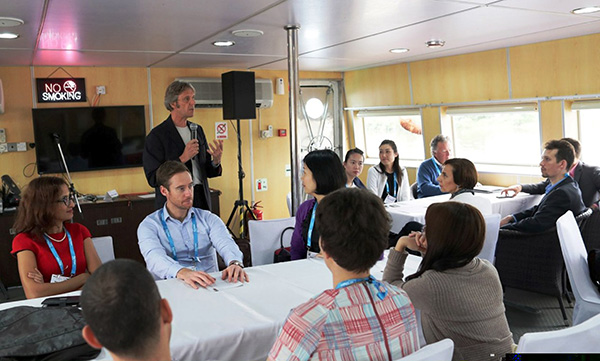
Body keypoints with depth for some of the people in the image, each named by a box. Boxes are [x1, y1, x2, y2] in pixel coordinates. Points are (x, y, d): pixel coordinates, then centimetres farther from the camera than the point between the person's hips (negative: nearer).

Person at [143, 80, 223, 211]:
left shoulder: (197, 130, 12)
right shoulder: (157, 135, -8)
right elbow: (153, 179, -13)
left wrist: (216, 161, -7)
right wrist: (182, 158, -19)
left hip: (201, 201, 5)